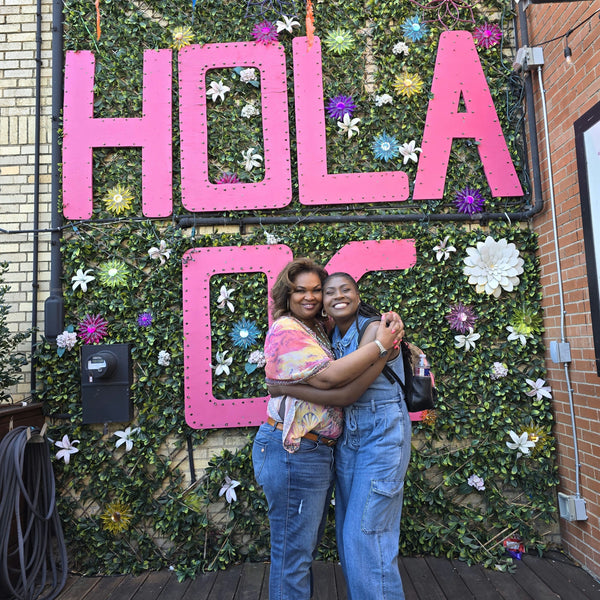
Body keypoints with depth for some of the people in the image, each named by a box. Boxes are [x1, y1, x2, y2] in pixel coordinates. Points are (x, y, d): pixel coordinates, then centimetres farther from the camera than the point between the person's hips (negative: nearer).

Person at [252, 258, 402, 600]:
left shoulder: (318, 329, 15)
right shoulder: (286, 330, -13)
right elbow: (327, 377, -24)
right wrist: (380, 346, -20)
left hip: (319, 451, 10)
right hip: (293, 452, -9)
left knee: (307, 546, 22)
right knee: (293, 551, 3)